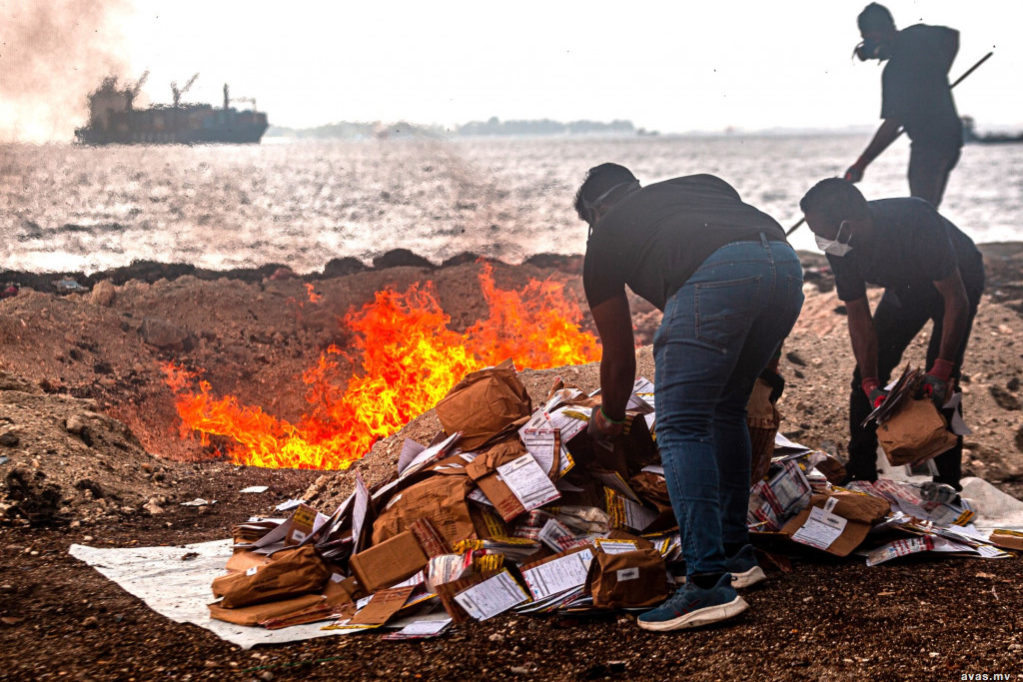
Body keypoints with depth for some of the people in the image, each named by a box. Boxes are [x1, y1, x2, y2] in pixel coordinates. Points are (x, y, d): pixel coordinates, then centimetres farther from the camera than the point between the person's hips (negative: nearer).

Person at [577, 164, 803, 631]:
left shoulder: (605, 238, 27)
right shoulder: (701, 185, 40)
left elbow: (620, 359, 33)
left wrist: (609, 418, 52)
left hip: (716, 277, -6)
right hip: (786, 265, 6)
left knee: (680, 427, 1)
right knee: (725, 409, 24)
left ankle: (709, 584, -8)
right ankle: (735, 553, 30)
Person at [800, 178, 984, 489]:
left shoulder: (917, 222, -43)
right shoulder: (840, 247, -24)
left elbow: (957, 300, -35)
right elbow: (859, 318, -17)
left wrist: (942, 369, -38)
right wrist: (871, 386, -25)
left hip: (958, 281, -5)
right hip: (908, 286, 5)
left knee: (940, 383, -16)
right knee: (867, 368, -1)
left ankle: (948, 483, -3)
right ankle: (860, 474, 11)